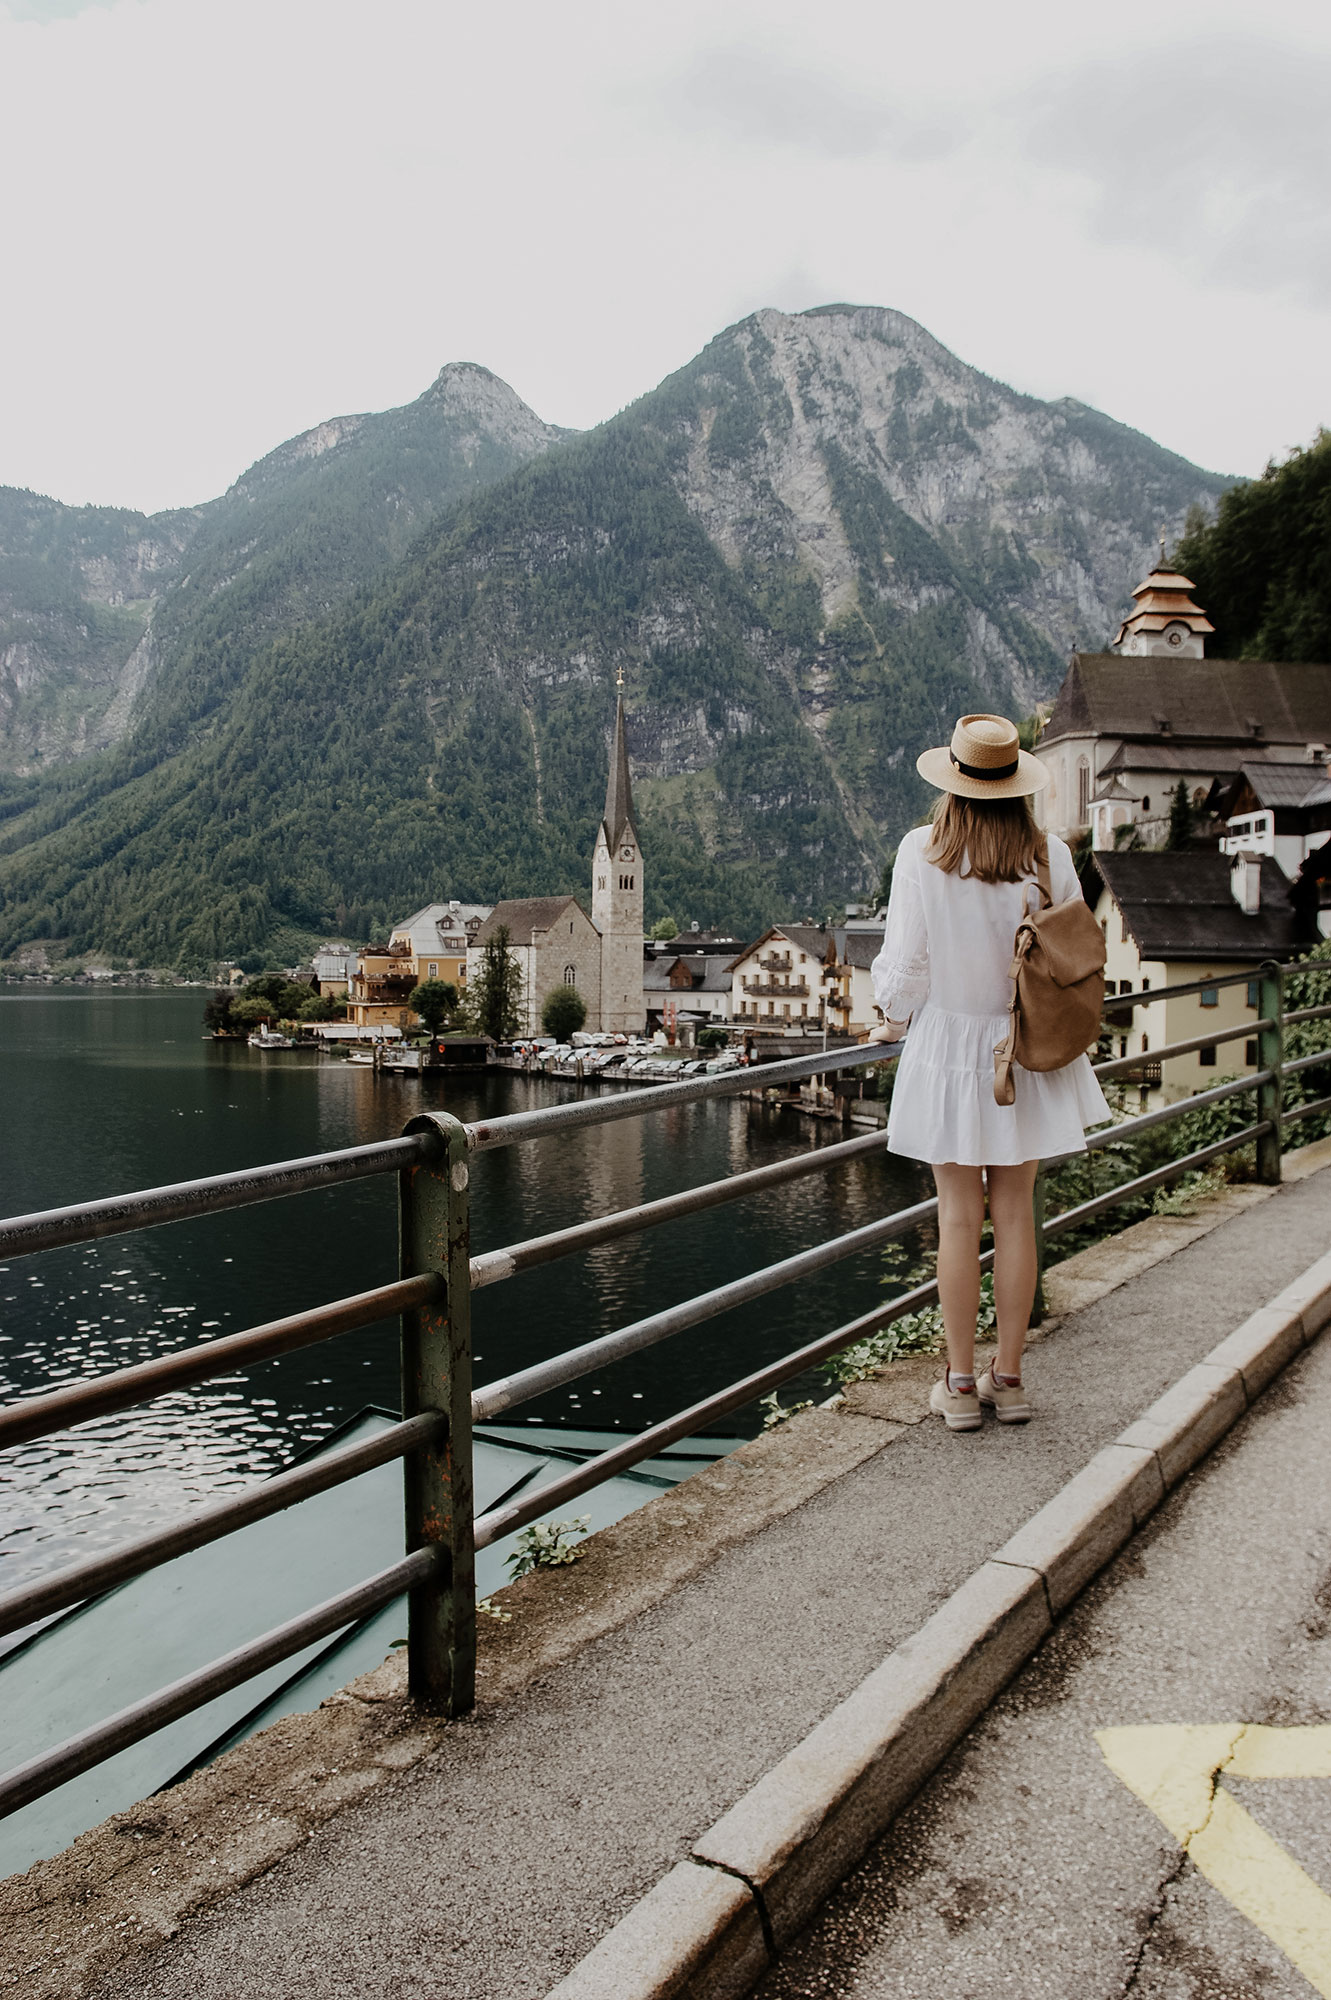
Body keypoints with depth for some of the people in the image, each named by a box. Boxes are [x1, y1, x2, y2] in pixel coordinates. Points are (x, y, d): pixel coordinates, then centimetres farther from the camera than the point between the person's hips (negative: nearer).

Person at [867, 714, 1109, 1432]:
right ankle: (1008, 1378, 20)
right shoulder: (1049, 855, -5)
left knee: (959, 1217, 6)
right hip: (1026, 1051, 2)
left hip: (949, 1048, -2)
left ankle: (960, 1383, 14)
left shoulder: (922, 853, -11)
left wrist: (893, 1019, 12)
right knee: (1015, 1212, 10)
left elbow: (904, 957, -7)